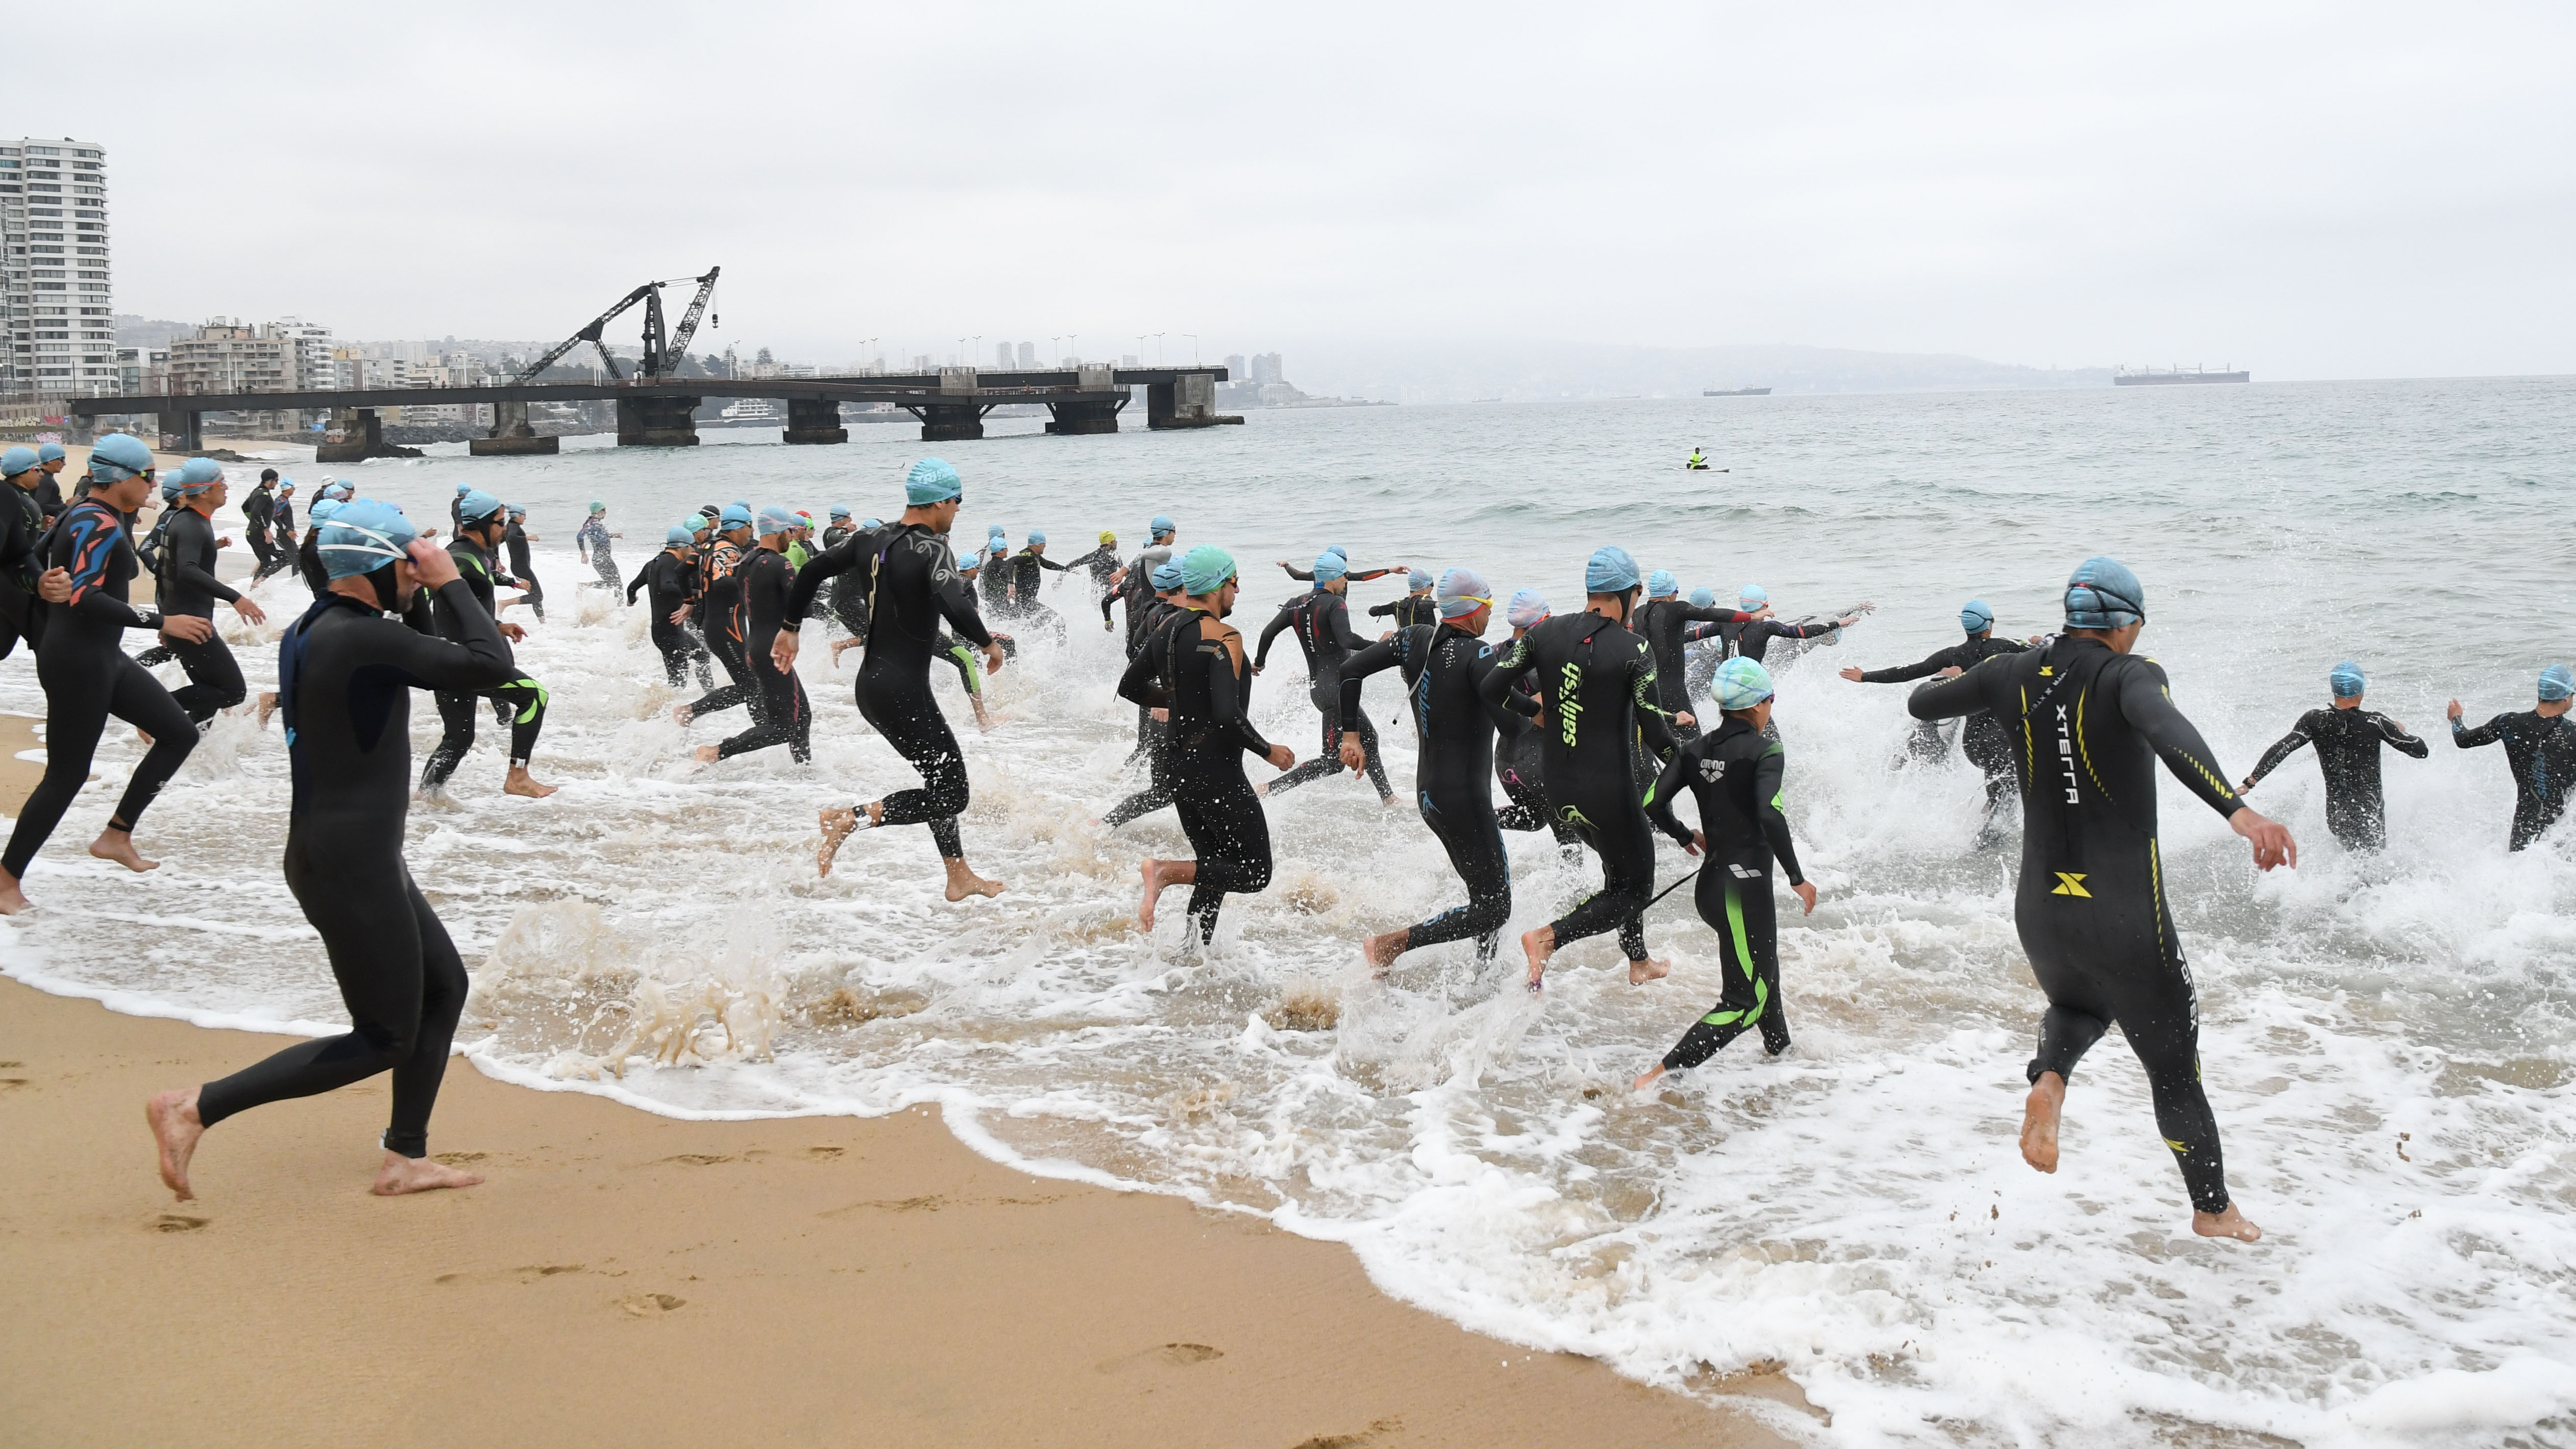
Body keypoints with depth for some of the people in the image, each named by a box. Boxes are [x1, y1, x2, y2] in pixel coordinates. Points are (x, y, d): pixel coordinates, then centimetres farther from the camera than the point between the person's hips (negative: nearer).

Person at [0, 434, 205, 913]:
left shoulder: (81, 514, 10)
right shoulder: (100, 525, -20)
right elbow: (84, 598, -30)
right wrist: (161, 623, -30)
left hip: (103, 656, 10)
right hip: (77, 661, -10)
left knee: (181, 733, 10)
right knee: (66, 776, -2)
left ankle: (116, 836, 15)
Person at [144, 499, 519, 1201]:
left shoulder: (310, 631, 9)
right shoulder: (364, 638, -22)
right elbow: (493, 668, -25)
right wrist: (451, 582, -16)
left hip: (352, 853, 11)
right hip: (353, 864, -11)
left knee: (444, 986, 18)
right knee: (384, 1039, -2)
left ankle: (405, 1157, 22)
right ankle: (193, 1108, -1)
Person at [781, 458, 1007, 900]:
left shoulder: (872, 540, 6)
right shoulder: (933, 549, -16)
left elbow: (812, 570, 14)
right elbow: (955, 607, -33)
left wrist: (789, 628, 26)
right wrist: (989, 643, -15)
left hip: (870, 684, 9)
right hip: (903, 692, -9)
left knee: (943, 775, 22)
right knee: (951, 794, -2)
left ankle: (959, 877, 29)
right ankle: (852, 818, -11)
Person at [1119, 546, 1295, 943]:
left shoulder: (1169, 631, 8)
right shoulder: (1224, 637, -18)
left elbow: (1130, 687, 18)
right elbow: (1228, 715, -27)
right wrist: (1269, 752, -12)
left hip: (1181, 769, 9)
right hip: (1218, 773, -9)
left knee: (1215, 872, 19)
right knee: (1255, 873, 0)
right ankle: (1167, 871, -15)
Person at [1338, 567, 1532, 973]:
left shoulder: (1416, 639, 4)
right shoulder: (1477, 655, -17)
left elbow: (1350, 669, 3)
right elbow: (1511, 726, -26)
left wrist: (1350, 734, 9)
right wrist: (1539, 708, -5)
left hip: (1429, 793, 9)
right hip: (1465, 799, -9)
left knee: (1488, 894, 21)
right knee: (1494, 909, -3)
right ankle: (1391, 944, -11)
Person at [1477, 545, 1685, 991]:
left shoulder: (1545, 632, -2)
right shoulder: (1634, 649, -16)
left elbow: (1489, 689, -4)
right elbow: (1655, 735, -18)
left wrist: (1535, 713, 13)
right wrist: (1675, 726, 4)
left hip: (1558, 788, 7)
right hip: (1608, 795, -6)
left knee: (1623, 866, 28)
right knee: (1634, 888, 10)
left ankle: (1639, 963, 37)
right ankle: (1549, 938, -9)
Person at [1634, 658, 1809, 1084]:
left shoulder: (1694, 750, 5)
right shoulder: (1764, 752, -13)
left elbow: (1653, 804, 0)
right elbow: (1770, 816, -26)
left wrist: (1686, 837, 19)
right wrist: (1798, 879, -16)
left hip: (1709, 884, 8)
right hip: (1746, 886, -8)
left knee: (1764, 972, 31)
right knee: (1743, 1003, -3)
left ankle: (1779, 1045, 50)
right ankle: (1662, 1074, -15)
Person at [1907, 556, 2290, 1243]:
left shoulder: (2016, 674, 0)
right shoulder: (2127, 675, -15)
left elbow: (1920, 703, 15)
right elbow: (2165, 730, -38)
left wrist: (1969, 682, 37)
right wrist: (2238, 810, -51)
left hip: (2041, 911, 5)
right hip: (2127, 921, -4)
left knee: (2077, 1006, 35)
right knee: (2173, 1066, 17)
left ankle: (2049, 1083, 3)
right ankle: (2214, 1208, 31)